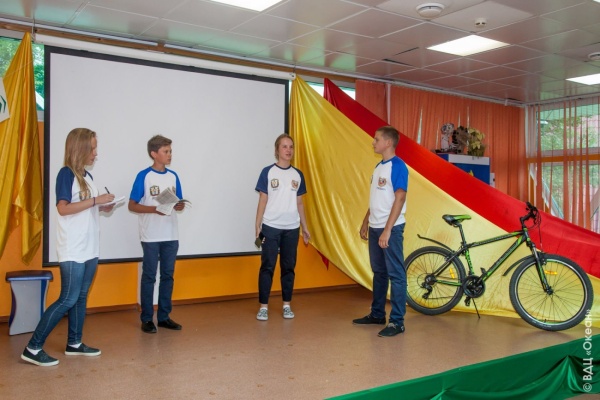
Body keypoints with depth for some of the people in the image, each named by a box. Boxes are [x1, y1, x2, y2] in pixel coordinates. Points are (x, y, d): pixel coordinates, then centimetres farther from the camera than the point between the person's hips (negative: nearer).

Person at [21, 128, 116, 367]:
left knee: (81, 297, 12)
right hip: (73, 250, -8)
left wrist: (102, 207, 1)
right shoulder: (66, 173, -11)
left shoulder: (87, 176, 13)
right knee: (68, 299, -6)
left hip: (89, 248, 8)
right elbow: (63, 208, -20)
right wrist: (95, 200, -20)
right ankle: (33, 348, 2)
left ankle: (74, 344, 23)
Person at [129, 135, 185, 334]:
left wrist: (180, 206, -8)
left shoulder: (173, 176, 8)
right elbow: (132, 205, -7)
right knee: (149, 276, 3)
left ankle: (164, 316, 20)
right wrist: (153, 209, -21)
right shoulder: (144, 176, -6)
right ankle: (147, 319, 12)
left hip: (171, 235, 5)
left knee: (167, 275, 10)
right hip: (151, 236, -5)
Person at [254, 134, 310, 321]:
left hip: (291, 228, 3)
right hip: (271, 227, -3)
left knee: (289, 267, 8)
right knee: (267, 266, -1)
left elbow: (299, 203, 12)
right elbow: (262, 201, -2)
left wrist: (305, 227, 12)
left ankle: (287, 305, 18)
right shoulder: (268, 172, -2)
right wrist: (258, 226, -7)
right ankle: (263, 306, 6)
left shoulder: (298, 175, 8)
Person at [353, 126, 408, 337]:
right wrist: (366, 222, 18)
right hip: (375, 227, 9)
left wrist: (387, 230, -21)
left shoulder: (398, 166, -12)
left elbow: (399, 199, -18)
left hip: (391, 228, -9)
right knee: (379, 272, 15)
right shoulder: (379, 166, 14)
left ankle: (397, 321, 2)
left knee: (395, 274, -3)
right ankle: (377, 314, 26)